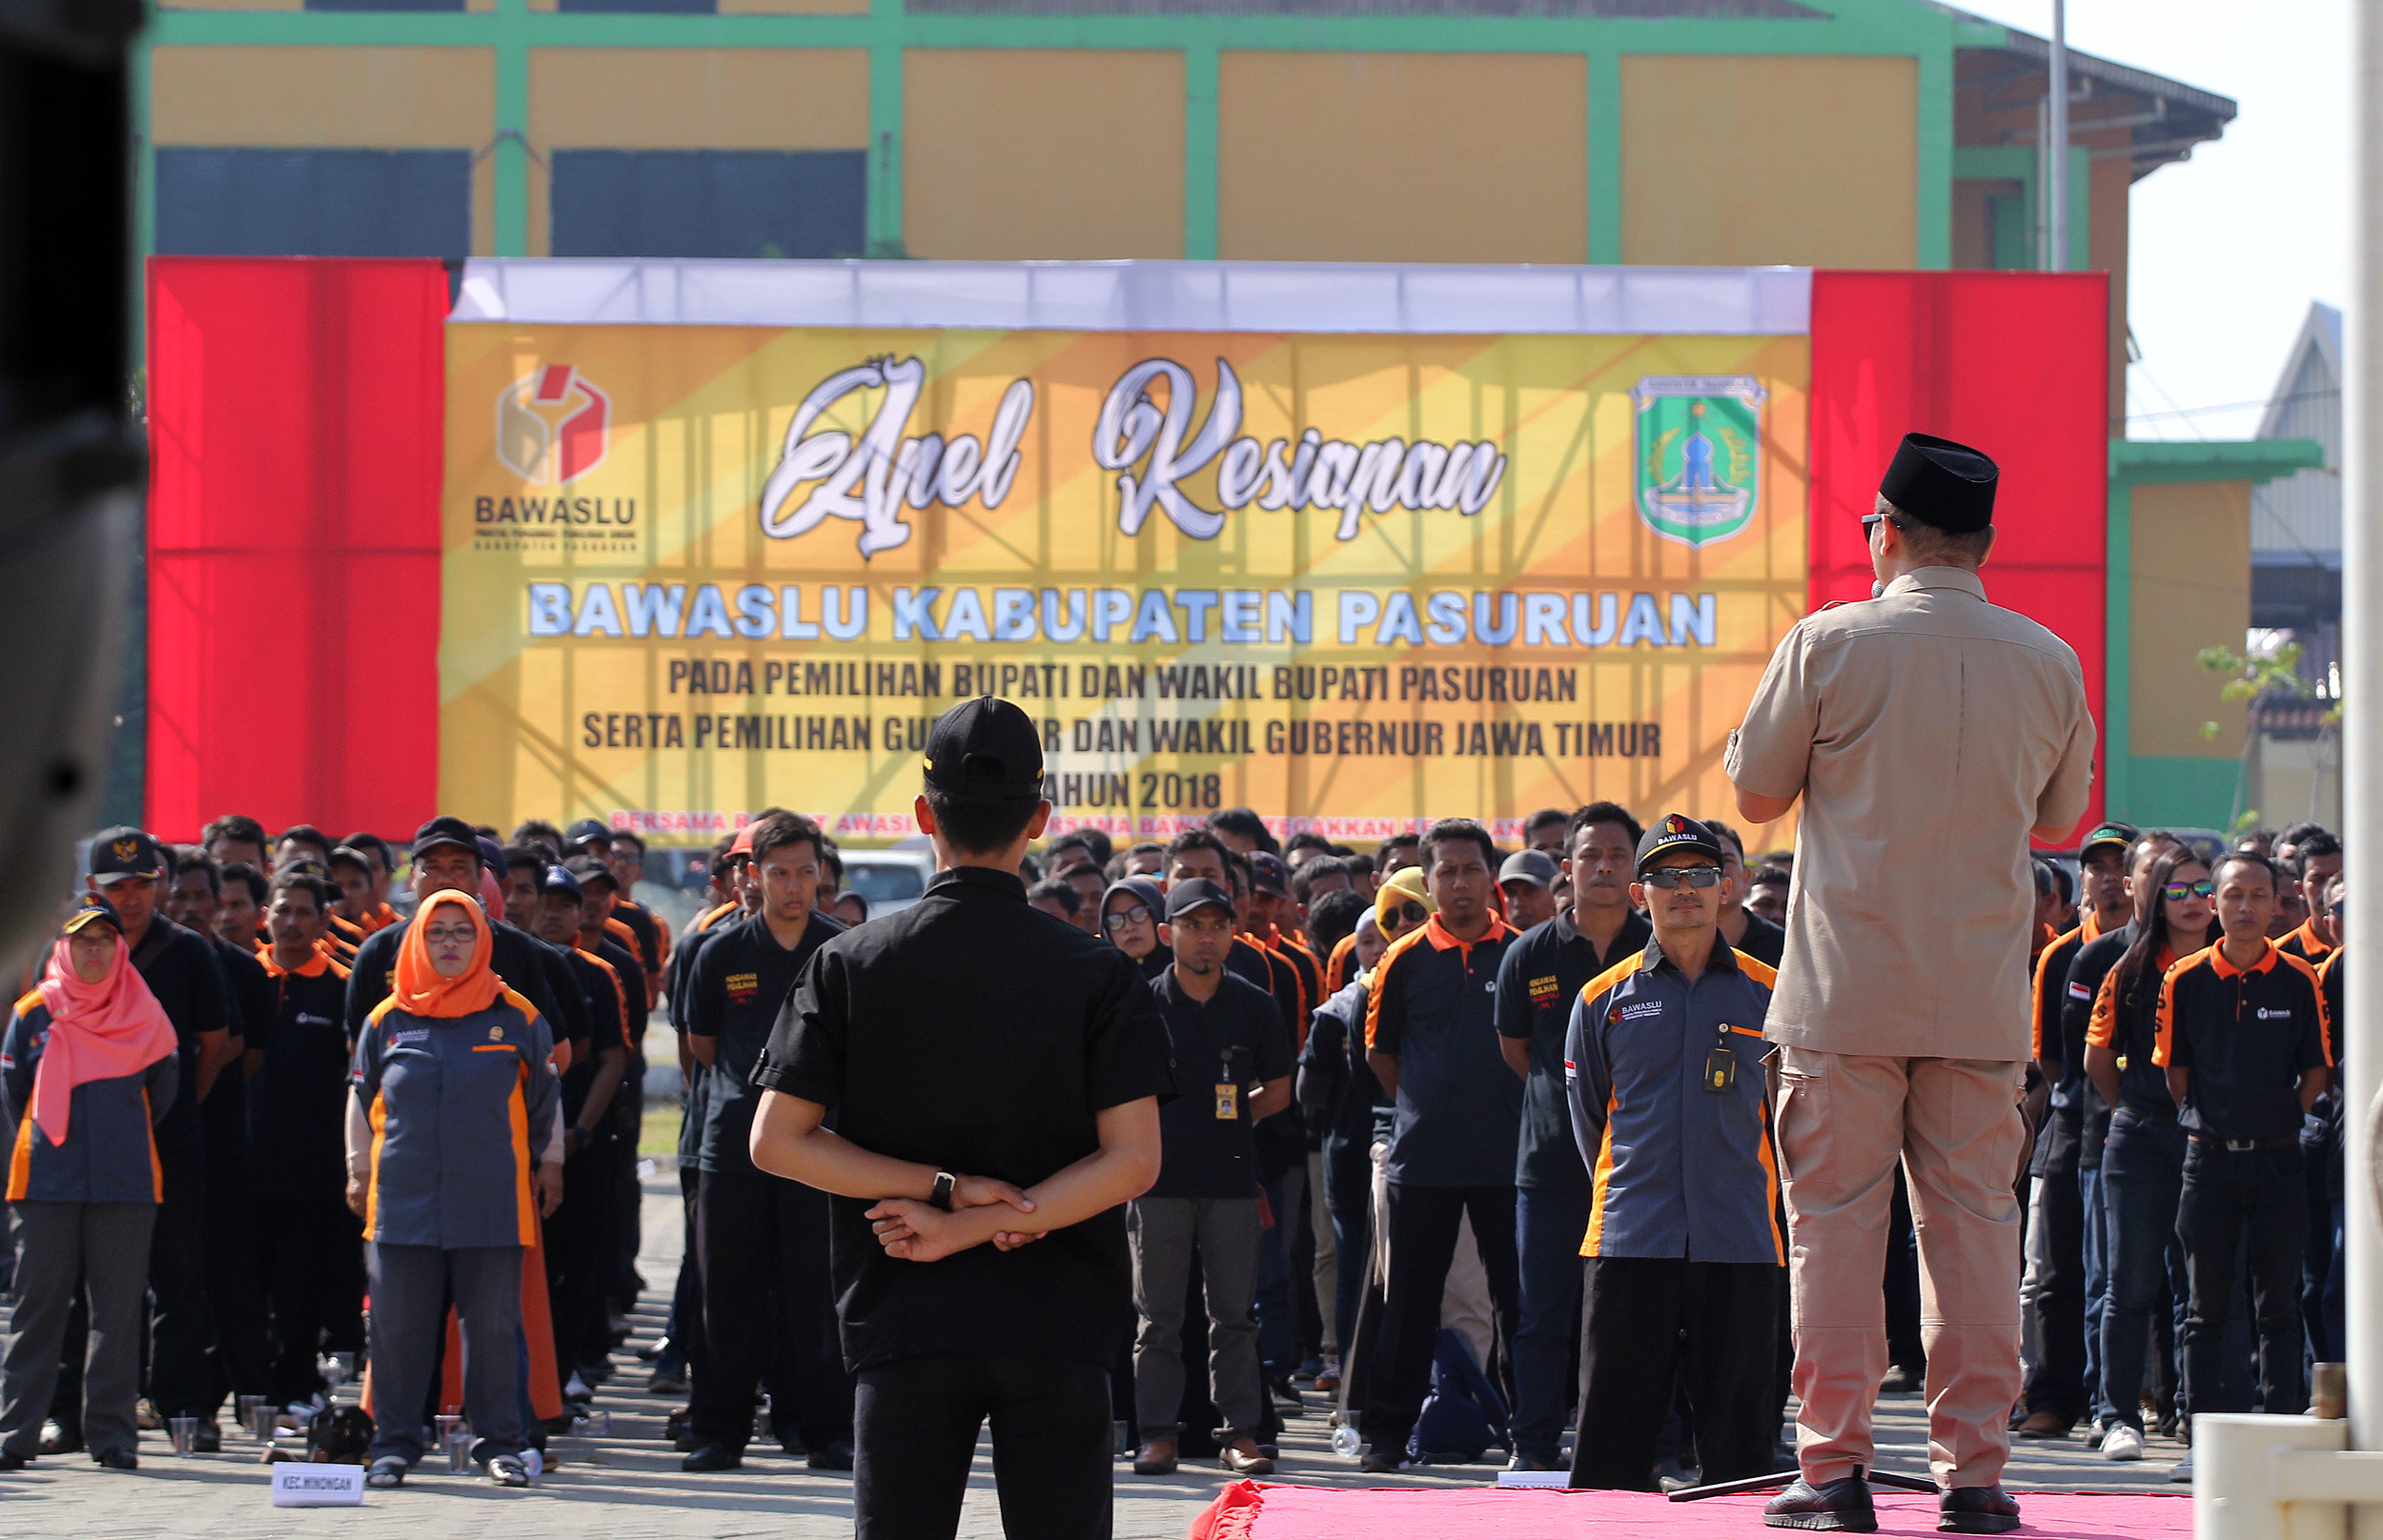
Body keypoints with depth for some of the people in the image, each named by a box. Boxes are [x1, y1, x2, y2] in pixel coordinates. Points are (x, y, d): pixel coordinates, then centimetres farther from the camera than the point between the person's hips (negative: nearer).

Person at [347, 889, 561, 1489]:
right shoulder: (388, 1020, 8)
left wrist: (549, 1165, 12)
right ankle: (394, 1444, 10)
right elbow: (361, 1101, 16)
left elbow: (545, 1097, 11)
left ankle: (501, 1444, 9)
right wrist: (360, 1171, 13)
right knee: (399, 1325, 3)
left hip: (492, 1201, -1)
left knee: (494, 1326, 1)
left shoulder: (516, 1016, 4)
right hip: (404, 1200, 1)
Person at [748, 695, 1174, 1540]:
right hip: (1053, 1328, -1)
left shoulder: (851, 964, 0)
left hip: (906, 1322, 1)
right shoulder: (1098, 972, -3)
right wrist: (965, 1220, -10)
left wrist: (944, 1187, -6)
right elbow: (1131, 1160, -9)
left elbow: (776, 1140, -4)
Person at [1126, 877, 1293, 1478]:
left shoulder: (1255, 1007, 5)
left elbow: (1277, 1091, 14)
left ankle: (1240, 1433, 8)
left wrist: (1224, 1117, 6)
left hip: (1233, 1180, 1)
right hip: (1159, 1178, -1)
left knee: (1234, 1314, 4)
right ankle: (1157, 1434, 6)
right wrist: (1166, 1125, 1)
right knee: (1158, 1315, 2)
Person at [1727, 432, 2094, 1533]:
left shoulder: (1831, 645, -6)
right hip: (1981, 996, 2)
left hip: (1846, 988, -2)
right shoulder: (2049, 661, 3)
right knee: (1975, 1223, 6)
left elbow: (1757, 795, 3)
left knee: (1837, 1217, 3)